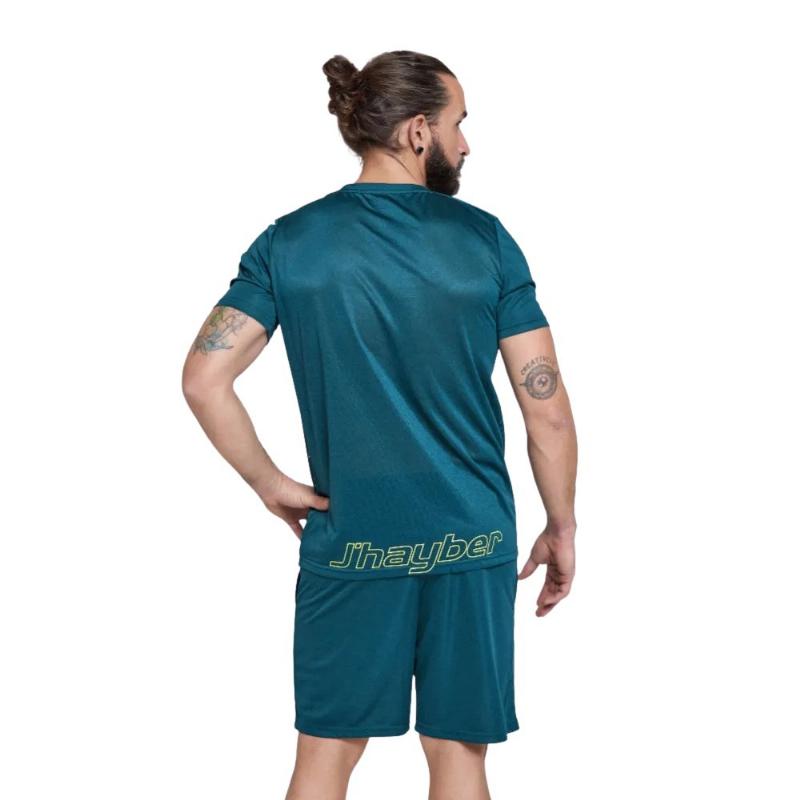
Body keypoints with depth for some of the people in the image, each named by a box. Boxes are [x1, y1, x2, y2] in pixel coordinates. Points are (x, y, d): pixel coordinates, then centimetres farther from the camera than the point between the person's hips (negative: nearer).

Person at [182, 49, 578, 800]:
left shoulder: (290, 241, -2)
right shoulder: (484, 238, -5)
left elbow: (203, 380, -7)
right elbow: (546, 406, -5)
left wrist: (268, 482, 4)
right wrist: (562, 528, 7)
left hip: (349, 542, 1)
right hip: (474, 542, -1)